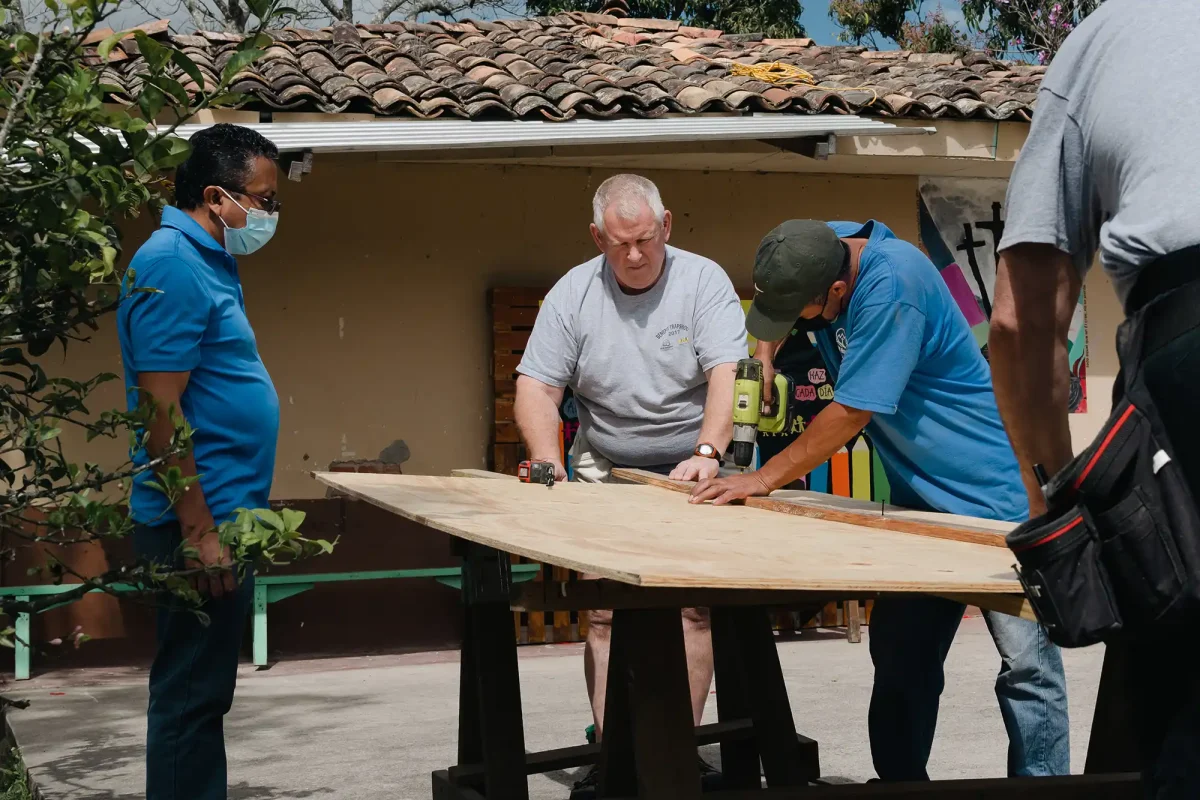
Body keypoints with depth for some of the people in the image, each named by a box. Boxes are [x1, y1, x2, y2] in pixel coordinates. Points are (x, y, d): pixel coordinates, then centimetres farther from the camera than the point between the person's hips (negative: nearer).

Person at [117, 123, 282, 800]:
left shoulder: (209, 260, 14)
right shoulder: (173, 266, -16)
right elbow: (160, 411, -22)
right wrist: (199, 531, -23)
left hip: (225, 514, 10)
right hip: (202, 520, -10)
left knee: (201, 690, 16)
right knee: (191, 693, -2)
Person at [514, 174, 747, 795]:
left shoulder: (704, 282, -6)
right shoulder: (573, 294, 0)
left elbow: (725, 376, -17)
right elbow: (535, 387, -3)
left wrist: (706, 453, -32)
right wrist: (549, 464, -19)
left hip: (691, 469, -1)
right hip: (606, 470, 2)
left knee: (694, 603, -10)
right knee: (604, 609, -6)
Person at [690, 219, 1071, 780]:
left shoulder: (891, 283, -27)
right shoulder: (818, 248, -2)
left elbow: (852, 411, -23)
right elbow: (773, 310, 22)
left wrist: (763, 480, -13)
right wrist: (764, 353, 1)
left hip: (991, 492, -8)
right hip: (919, 496, 8)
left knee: (1026, 664, -6)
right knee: (901, 660, 8)